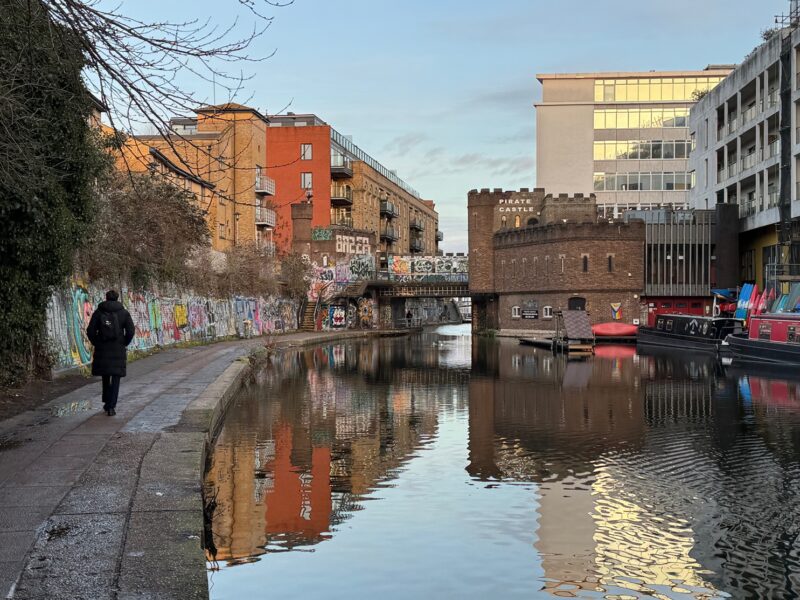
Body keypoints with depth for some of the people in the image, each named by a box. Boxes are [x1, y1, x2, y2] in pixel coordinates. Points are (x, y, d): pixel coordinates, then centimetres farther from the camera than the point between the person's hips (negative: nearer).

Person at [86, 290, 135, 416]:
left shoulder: (98, 312, 2)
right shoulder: (124, 313, 1)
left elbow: (90, 331, -4)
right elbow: (131, 331, -7)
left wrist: (96, 343, 9)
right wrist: (124, 343, 7)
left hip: (102, 349, 2)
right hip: (118, 350, -1)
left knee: (105, 377, 18)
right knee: (115, 378, 2)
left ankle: (107, 403, 24)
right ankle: (111, 406, -6)